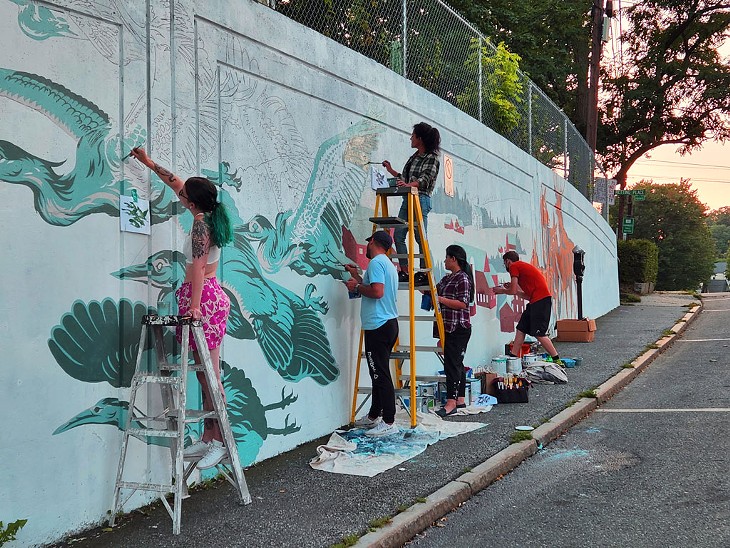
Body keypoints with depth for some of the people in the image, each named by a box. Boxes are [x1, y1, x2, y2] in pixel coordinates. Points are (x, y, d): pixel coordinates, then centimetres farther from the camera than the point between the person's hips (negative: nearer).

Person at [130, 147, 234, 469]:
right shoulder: (208, 217, 14)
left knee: (209, 374, -8)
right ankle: (207, 439, 13)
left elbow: (198, 267, -20)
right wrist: (150, 164, 37)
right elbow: (176, 184, 28)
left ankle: (219, 442, -5)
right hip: (211, 295, 10)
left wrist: (194, 305, -25)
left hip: (203, 297, -10)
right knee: (204, 372, 9)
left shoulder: (200, 223, -12)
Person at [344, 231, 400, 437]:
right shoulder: (389, 264, 20)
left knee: (380, 375, -8)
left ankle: (389, 423, -6)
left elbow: (377, 292, -24)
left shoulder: (376, 262, -11)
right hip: (389, 323, 10)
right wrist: (358, 277, 30)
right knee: (379, 373, 16)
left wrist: (356, 287, -9)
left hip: (378, 326, -10)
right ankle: (373, 417, 26)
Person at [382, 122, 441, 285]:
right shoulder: (414, 157, 20)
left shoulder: (432, 158, -5)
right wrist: (391, 170, 27)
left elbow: (425, 179, -18)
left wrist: (408, 185, -33)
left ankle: (424, 273, -2)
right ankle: (404, 272, 5)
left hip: (421, 199, -9)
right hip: (407, 199, 9)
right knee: (398, 235, 2)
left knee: (420, 237, -7)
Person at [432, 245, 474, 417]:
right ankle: (460, 400, 20)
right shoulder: (447, 278, 17)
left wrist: (440, 299, -18)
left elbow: (462, 303, -19)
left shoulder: (463, 278, -12)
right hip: (450, 328, 10)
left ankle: (451, 403, -10)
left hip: (459, 329, -10)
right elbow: (436, 290, 24)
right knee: (456, 363, 13)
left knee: (452, 364, -10)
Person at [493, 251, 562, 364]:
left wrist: (502, 291, 11)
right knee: (521, 329, 11)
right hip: (535, 300, 10)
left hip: (541, 300, -10)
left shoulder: (514, 266, -2)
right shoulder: (522, 267, 25)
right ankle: (512, 358, 13)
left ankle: (557, 361, -7)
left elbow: (513, 291, -8)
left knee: (539, 333, -10)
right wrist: (512, 287, 24)